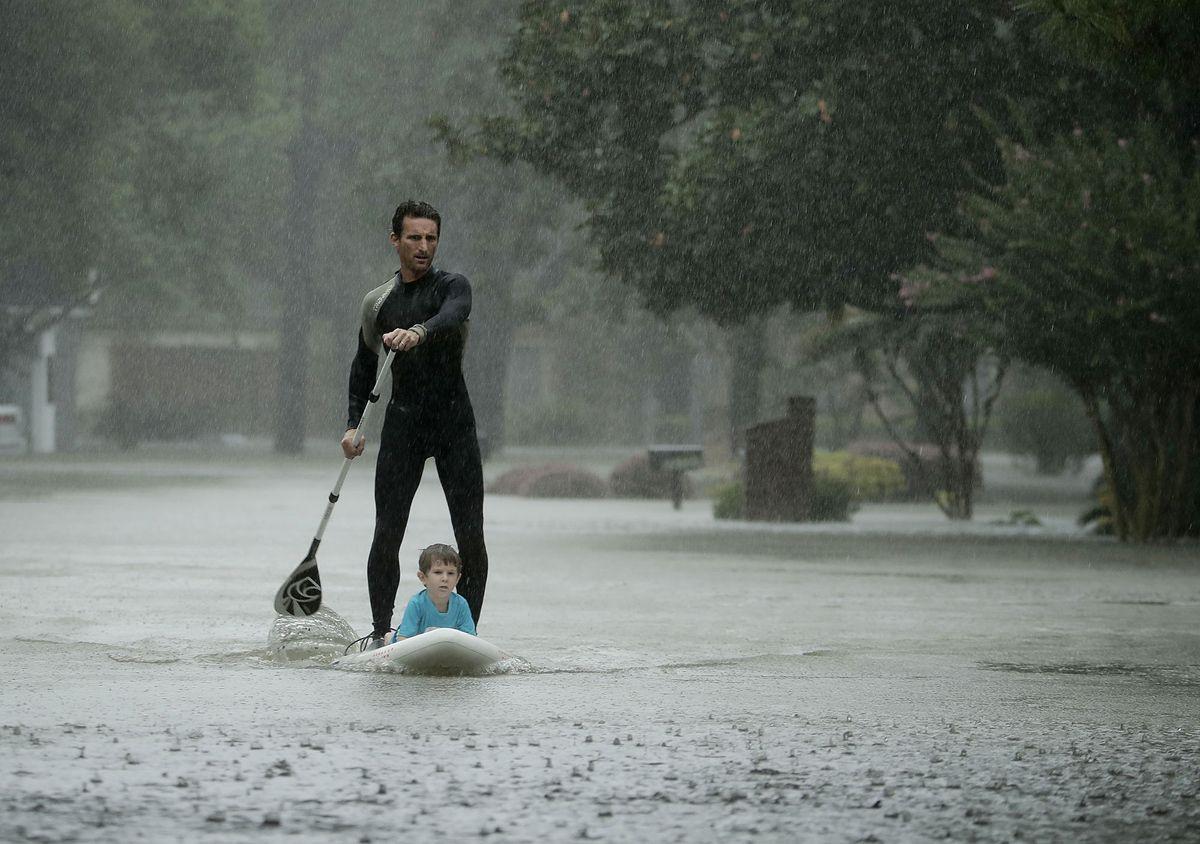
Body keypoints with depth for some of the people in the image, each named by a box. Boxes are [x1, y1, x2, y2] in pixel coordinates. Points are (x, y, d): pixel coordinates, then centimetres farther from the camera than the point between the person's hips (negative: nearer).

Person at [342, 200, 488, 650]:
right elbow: (363, 367, 22)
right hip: (402, 423, 2)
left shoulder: (452, 286, 0)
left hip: (454, 423, -2)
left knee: (471, 537, -6)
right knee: (387, 535, -5)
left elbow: (452, 317, -25)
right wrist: (353, 423, 10)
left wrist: (419, 332, -46)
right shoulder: (378, 302, 12)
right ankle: (380, 633, 3)